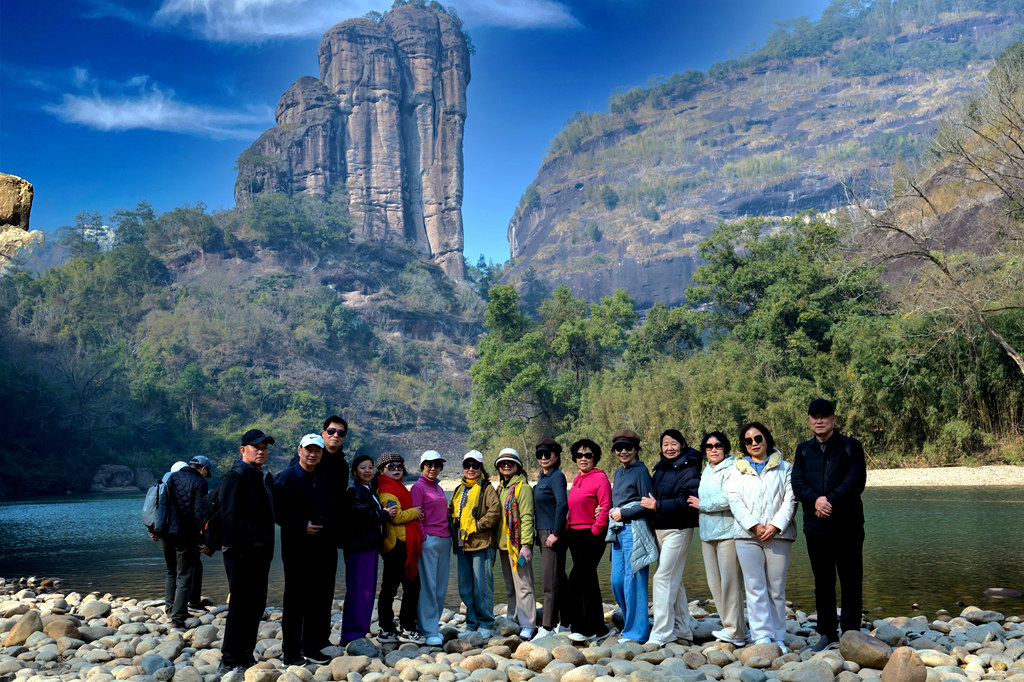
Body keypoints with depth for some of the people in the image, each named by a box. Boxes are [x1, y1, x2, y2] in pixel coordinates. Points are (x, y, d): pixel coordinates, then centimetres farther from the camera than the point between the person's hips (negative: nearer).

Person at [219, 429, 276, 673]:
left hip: (261, 553, 9)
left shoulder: (265, 478, 17)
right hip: (241, 553, -9)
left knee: (256, 606, 13)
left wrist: (267, 547, 16)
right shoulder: (235, 477, -11)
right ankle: (230, 662, 4)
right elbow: (231, 517, -19)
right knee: (240, 607, -5)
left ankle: (245, 657, 24)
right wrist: (244, 547, -22)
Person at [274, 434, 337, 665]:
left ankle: (312, 646, 19)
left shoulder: (326, 479, 13)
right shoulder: (286, 478, -5)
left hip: (324, 548, 6)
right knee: (295, 601, 0)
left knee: (321, 599, 8)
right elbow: (278, 513, -9)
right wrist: (301, 526, -17)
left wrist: (331, 529, 8)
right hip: (297, 548, -5)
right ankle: (291, 650, 9)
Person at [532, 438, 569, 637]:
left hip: (553, 534, -10)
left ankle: (547, 628, -5)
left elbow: (562, 505, -23)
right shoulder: (542, 477, 15)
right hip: (543, 534, 10)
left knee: (551, 582, -7)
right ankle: (565, 623, 25)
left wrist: (555, 534, -23)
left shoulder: (557, 476, -13)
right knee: (559, 580, 16)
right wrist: (539, 535, 16)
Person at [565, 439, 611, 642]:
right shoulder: (577, 480, 16)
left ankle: (583, 628, 2)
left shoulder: (600, 478, -9)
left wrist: (595, 531, -15)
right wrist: (568, 530, 7)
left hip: (591, 536, -9)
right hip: (575, 535, 9)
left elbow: (605, 508, -15)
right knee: (588, 581, 13)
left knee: (575, 582, -9)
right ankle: (598, 628, 22)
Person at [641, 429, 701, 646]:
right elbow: (652, 496, 21)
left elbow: (686, 502, -21)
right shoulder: (660, 469, 14)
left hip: (678, 529, -9)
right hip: (660, 529, 9)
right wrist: (649, 503, 1)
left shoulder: (688, 470, -11)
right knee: (674, 580, 14)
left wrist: (657, 505, -19)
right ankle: (682, 630, 23)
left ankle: (660, 634, -9)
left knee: (664, 577, -12)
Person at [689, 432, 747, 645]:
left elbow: (728, 498, -21)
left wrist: (702, 505, -10)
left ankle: (735, 632, -1)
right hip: (707, 533, 9)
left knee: (730, 581, -7)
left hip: (727, 531, -9)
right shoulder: (707, 471, 18)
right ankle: (732, 627, 19)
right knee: (714, 583, 10)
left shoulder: (731, 469, -9)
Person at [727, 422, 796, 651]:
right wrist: (754, 526, -9)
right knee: (755, 587, -5)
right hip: (747, 536, 1)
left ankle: (778, 637, 8)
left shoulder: (784, 468, 12)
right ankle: (761, 636, -4)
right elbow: (735, 502, 4)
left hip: (778, 535, 0)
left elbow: (790, 500, 4)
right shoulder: (738, 471, 14)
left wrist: (775, 526, -9)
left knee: (777, 588, 1)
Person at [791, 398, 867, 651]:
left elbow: (856, 480, -9)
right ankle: (827, 633, 18)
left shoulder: (851, 446, 3)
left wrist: (831, 501, -18)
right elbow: (797, 483, 2)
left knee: (851, 581, 1)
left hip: (847, 525, -3)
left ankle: (850, 632, 9)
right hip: (815, 526, 3)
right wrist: (816, 500, -16)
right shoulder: (804, 449, 13)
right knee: (822, 581, 9)